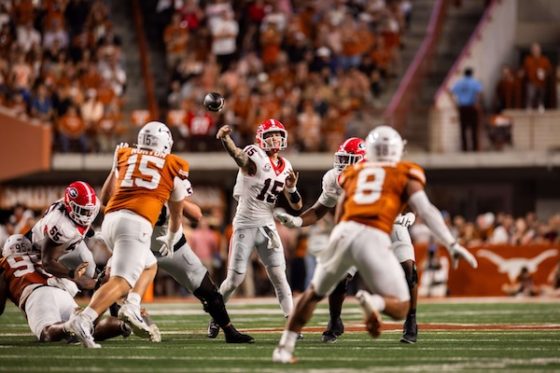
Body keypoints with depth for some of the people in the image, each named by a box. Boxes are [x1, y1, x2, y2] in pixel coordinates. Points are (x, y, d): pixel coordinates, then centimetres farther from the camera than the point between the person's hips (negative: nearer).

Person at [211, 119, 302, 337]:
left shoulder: (285, 167, 6)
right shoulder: (255, 156, -13)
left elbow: (297, 206, 11)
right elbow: (237, 155, -39)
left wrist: (291, 188, -12)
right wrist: (224, 138, -62)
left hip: (267, 226, 5)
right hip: (245, 224, -5)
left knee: (278, 275, -3)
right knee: (235, 279, 1)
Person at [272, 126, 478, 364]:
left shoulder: (353, 173, 25)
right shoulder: (405, 174, 16)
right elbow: (425, 210, 2)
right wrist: (452, 245, -3)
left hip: (345, 233, 3)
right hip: (374, 240, -3)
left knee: (314, 292, 27)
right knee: (399, 308, 7)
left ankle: (285, 347, 20)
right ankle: (372, 302, -27)